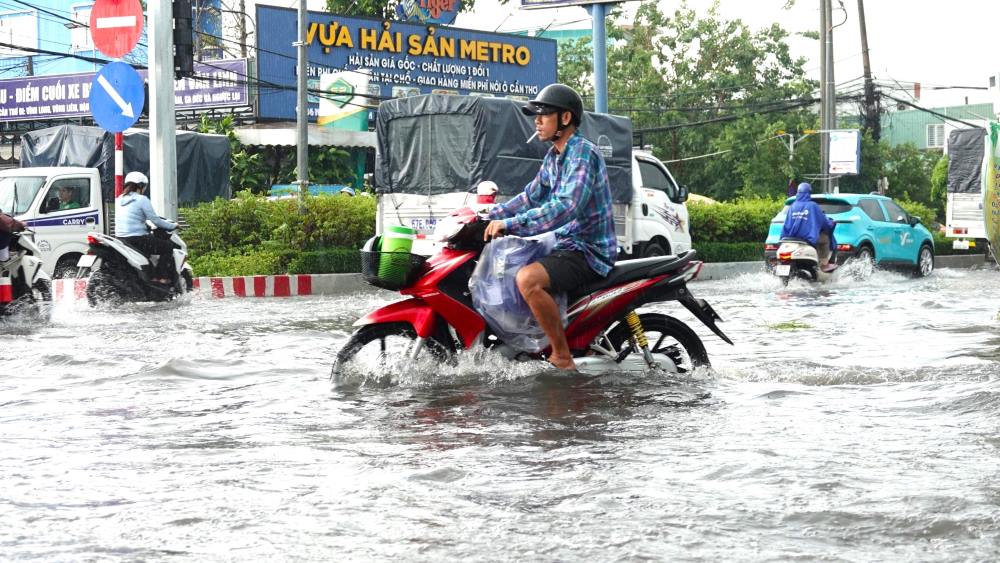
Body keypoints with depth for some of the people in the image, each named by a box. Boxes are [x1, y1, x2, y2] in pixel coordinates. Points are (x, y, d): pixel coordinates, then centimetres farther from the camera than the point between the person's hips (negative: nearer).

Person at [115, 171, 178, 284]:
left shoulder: (119, 199, 14)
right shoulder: (141, 199, -8)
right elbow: (155, 220, -7)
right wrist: (173, 225, 8)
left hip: (120, 239, 8)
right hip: (137, 240, -8)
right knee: (168, 246, 5)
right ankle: (161, 277, -4)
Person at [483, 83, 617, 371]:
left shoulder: (583, 153, -18)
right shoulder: (553, 156, 13)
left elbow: (566, 207, -31)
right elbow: (531, 196, 23)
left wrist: (510, 224, -31)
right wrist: (491, 216, 10)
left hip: (589, 251, -11)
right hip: (564, 244, 11)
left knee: (528, 279, -33)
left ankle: (562, 358, -25)